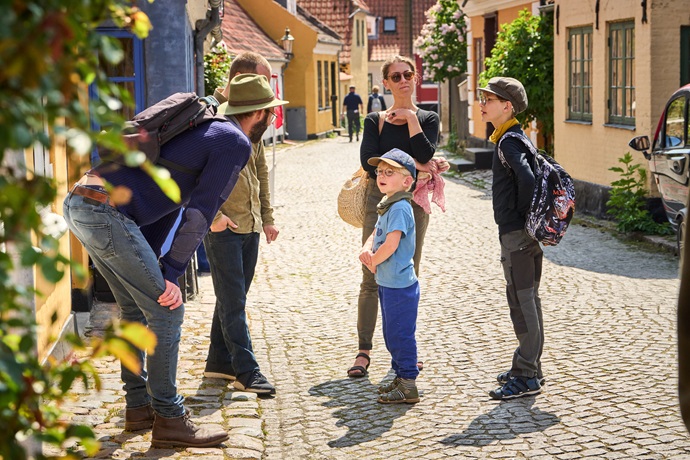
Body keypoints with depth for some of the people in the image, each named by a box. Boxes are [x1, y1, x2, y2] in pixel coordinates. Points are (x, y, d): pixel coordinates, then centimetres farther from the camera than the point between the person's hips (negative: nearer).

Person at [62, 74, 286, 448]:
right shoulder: (236, 143, -1)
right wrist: (171, 273, -5)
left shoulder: (205, 129, 28)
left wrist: (150, 263, 22)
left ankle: (139, 407, 28)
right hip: (108, 212, -10)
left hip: (78, 203, 10)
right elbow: (200, 213, -7)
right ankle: (168, 420, 3)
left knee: (134, 308, 20)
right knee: (166, 311, -2)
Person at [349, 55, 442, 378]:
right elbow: (369, 161, -8)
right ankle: (364, 351, 0)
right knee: (372, 278, -4)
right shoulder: (375, 120, 7)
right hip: (379, 199, -1)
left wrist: (411, 118, -10)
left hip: (413, 202, 1)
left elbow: (425, 155, -11)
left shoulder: (427, 119, 8)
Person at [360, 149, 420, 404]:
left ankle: (408, 387, 3)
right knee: (392, 334, 19)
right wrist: (366, 250, -6)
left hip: (399, 285, -10)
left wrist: (372, 262, -10)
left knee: (400, 335, -4)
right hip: (388, 284, 10)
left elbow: (391, 244, -26)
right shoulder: (388, 205, 13)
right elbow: (375, 235, 16)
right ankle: (401, 377, 31)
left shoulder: (399, 208, -18)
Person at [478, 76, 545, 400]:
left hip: (516, 233, -10)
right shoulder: (513, 138, 15)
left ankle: (526, 377, 1)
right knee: (526, 300, 16)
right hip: (524, 233, 10)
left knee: (522, 301, -5)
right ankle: (529, 368, 25)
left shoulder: (508, 141, -15)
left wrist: (523, 214, -18)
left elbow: (527, 179, -30)